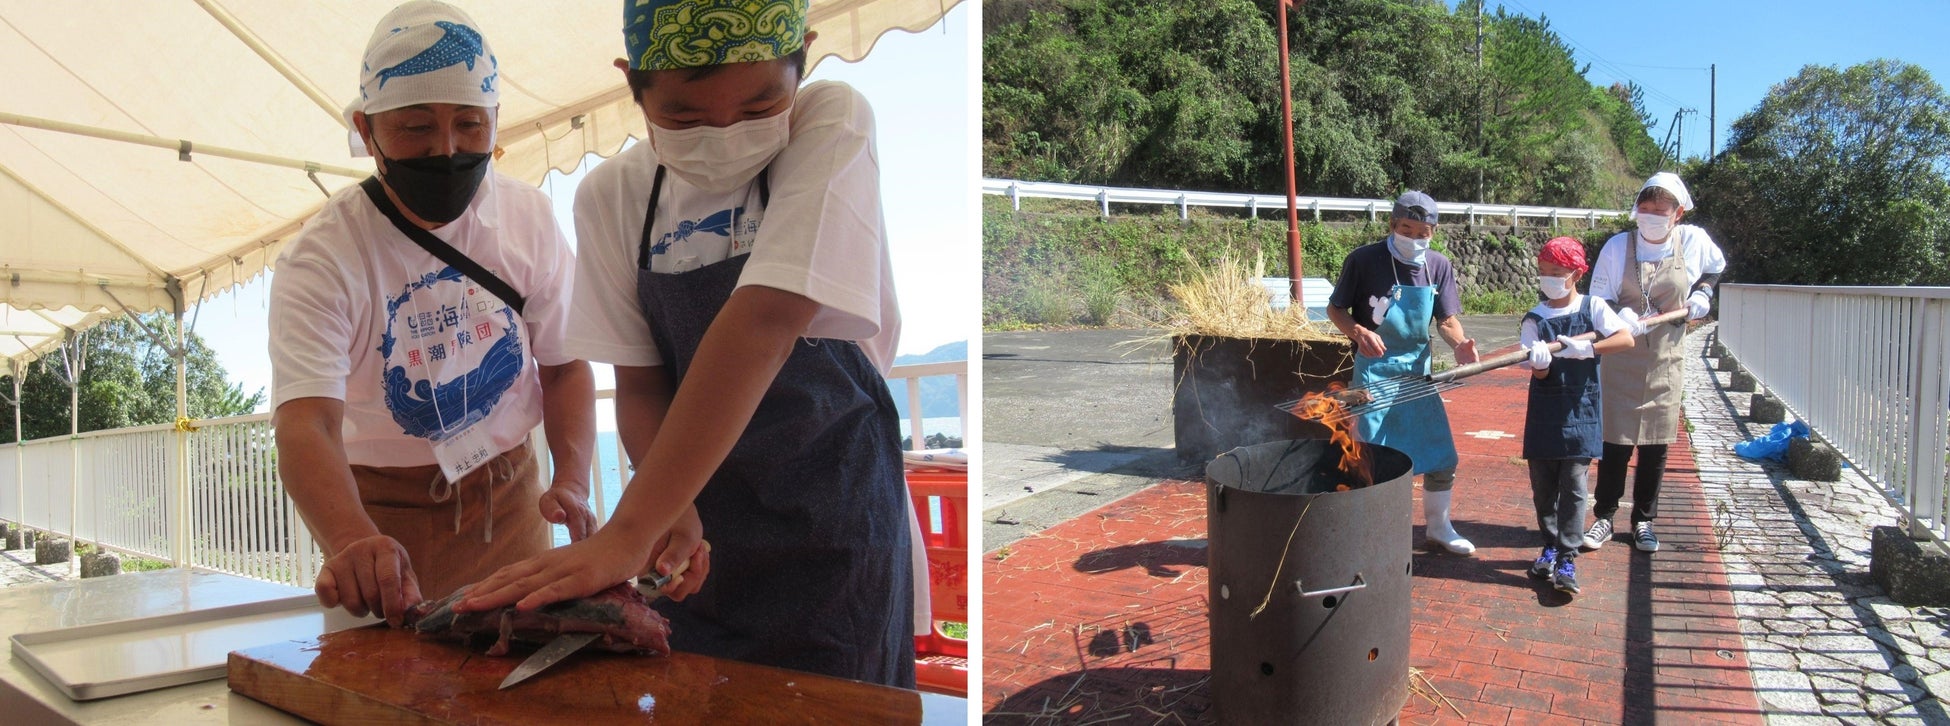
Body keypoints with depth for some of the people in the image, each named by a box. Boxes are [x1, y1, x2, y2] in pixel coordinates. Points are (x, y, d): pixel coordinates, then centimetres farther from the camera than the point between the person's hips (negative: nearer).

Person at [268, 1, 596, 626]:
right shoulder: (321, 260, -20)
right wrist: (355, 541, -52)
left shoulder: (528, 218, -8)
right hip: (382, 515, -3)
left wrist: (572, 480, -21)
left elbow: (565, 364, -2)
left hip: (510, 496, 3)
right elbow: (306, 423, -32)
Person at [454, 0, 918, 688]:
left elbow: (764, 324, -29)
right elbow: (639, 382, -1)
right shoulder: (614, 195, -3)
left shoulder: (831, 124, -17)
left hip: (833, 521, -4)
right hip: (704, 527, 4)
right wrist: (672, 508, -22)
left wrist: (627, 532, -34)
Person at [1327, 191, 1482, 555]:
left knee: (1442, 456, 9)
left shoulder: (1439, 266, 0)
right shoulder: (1363, 260, -13)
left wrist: (1459, 343, -20)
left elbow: (1447, 319, 2)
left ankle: (1438, 526, 30)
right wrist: (1358, 331, -25)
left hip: (1418, 369, 5)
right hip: (1373, 370, -4)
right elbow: (1335, 308, -5)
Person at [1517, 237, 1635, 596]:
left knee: (1574, 485, -3)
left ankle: (1567, 559, -1)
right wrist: (1539, 362, -31)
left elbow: (1627, 338, -14)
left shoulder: (1592, 307, -1)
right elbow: (1539, 373, -7)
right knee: (1543, 485, 9)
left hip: (1580, 410, -2)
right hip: (1544, 413, 2)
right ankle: (1550, 546, 26)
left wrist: (1586, 348, -27)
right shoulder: (1534, 319, 0)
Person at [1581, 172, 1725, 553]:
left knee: (1656, 444, 7)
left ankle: (1643, 521, 19)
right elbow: (1599, 300, -6)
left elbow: (1716, 267, 22)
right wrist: (1620, 316, -25)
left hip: (1665, 361, 2)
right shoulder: (1618, 245, -7)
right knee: (1615, 442, 0)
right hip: (1621, 360, -2)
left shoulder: (1694, 241, -1)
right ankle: (1603, 518, 12)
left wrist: (1702, 293, 5)